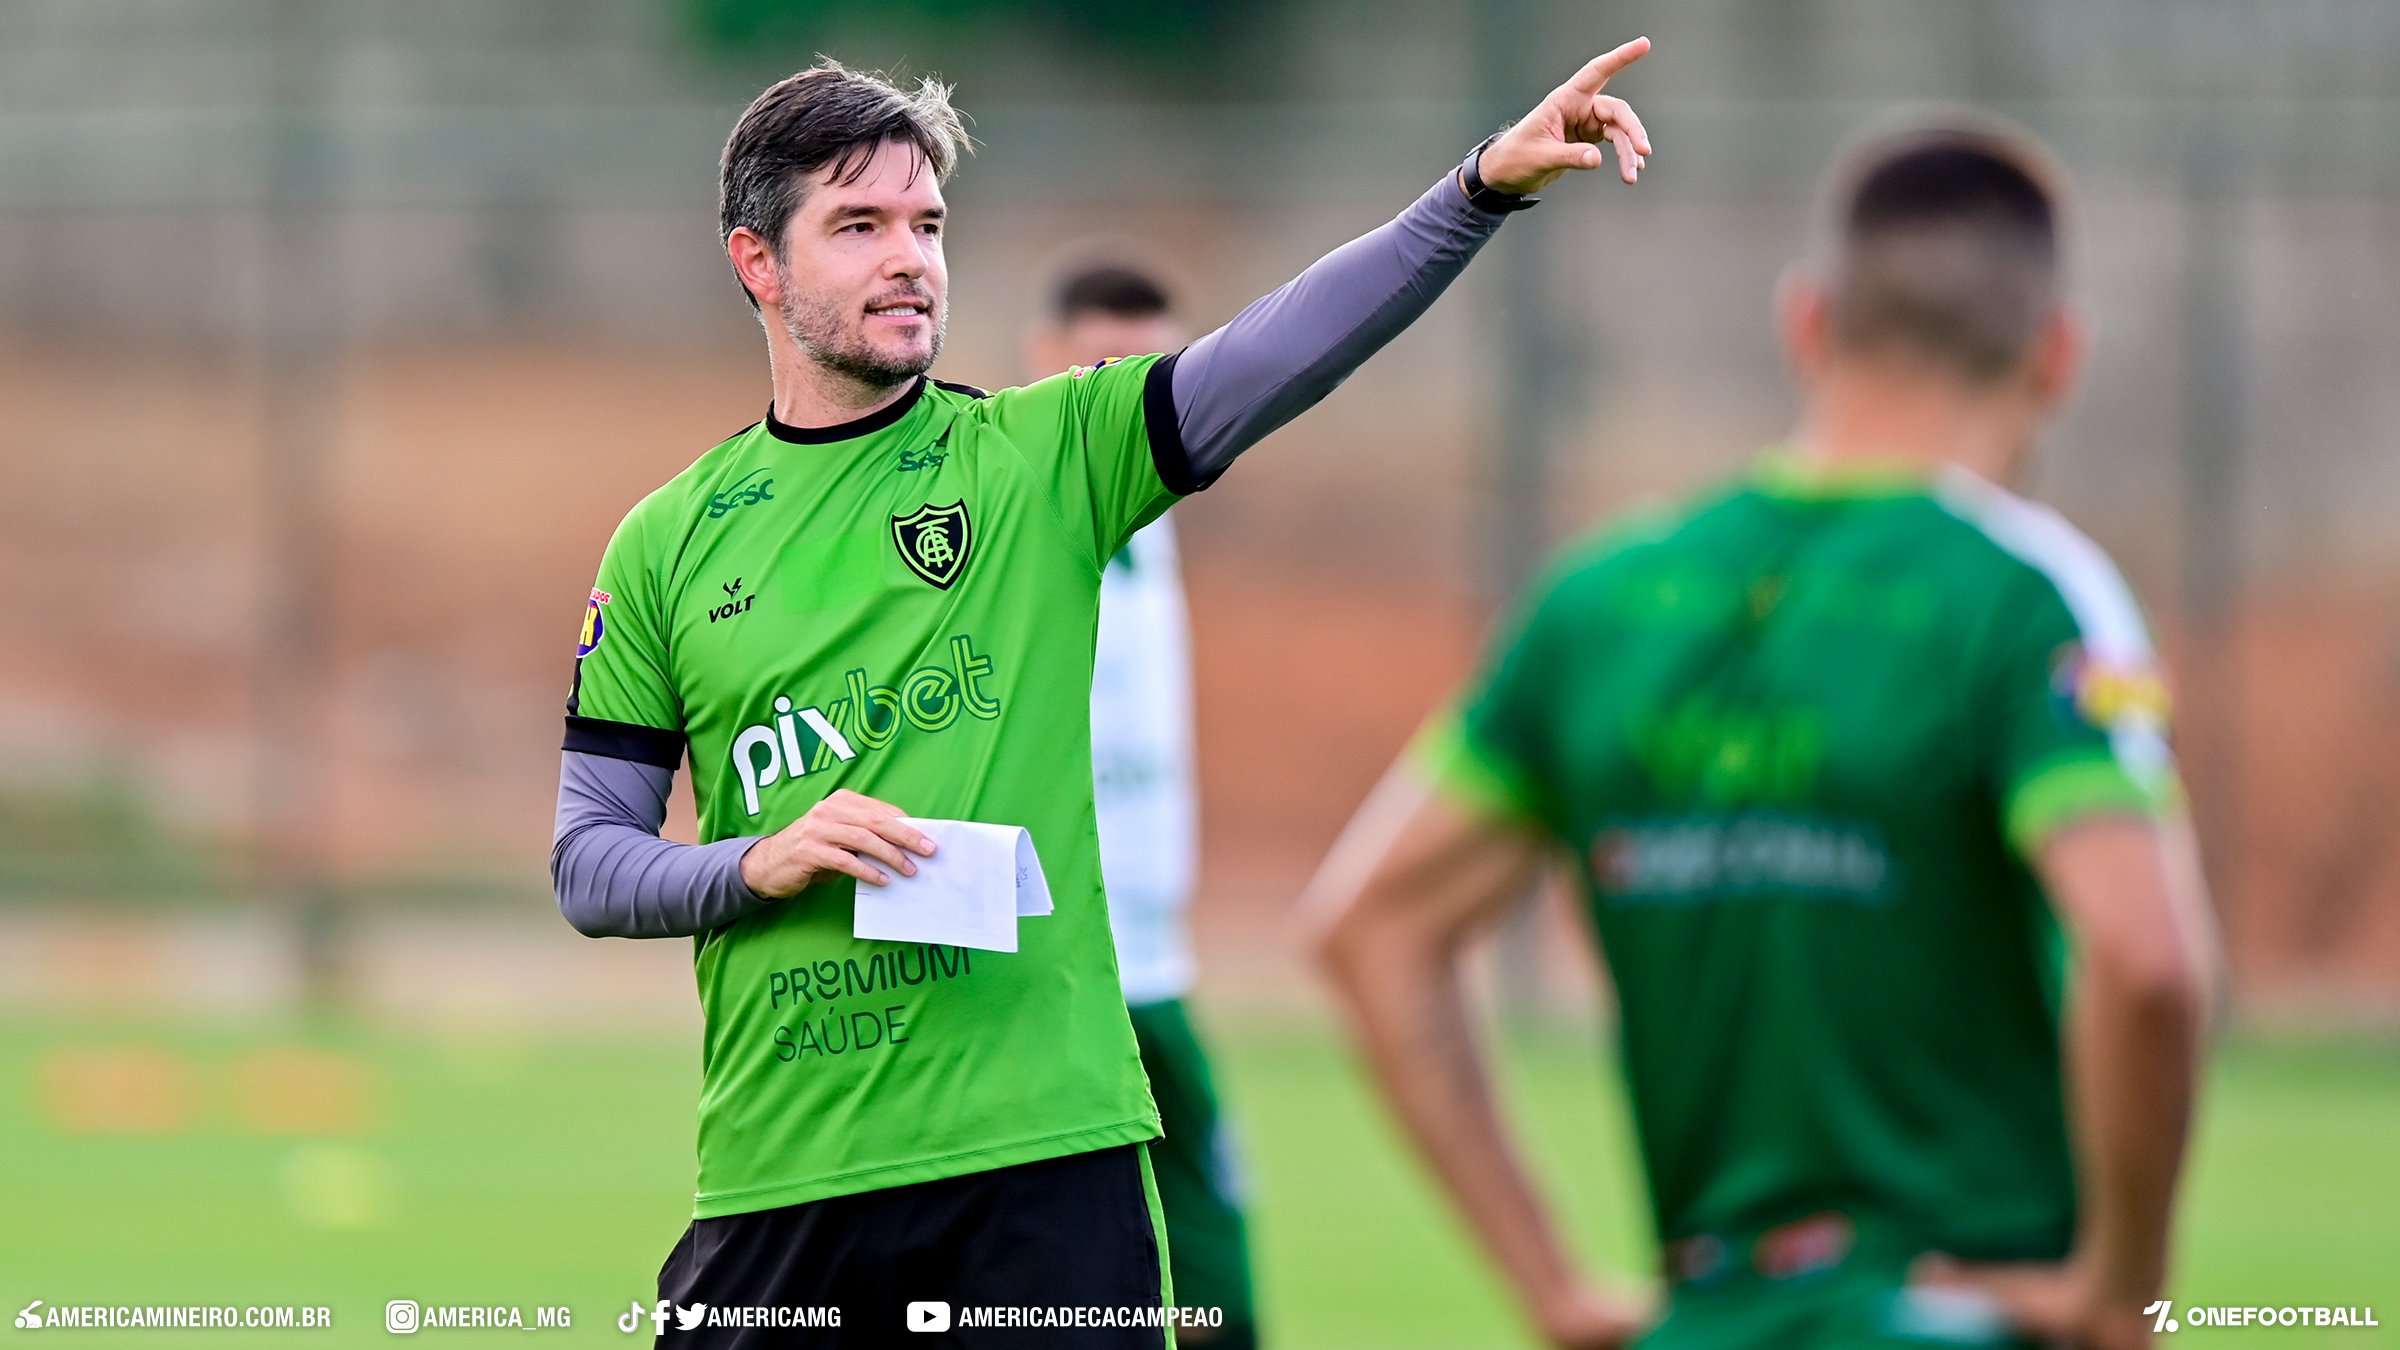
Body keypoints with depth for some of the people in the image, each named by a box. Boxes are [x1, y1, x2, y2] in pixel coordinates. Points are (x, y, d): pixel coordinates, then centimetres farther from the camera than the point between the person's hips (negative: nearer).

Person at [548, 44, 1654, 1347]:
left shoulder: (1044, 454, 5)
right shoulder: (666, 542, 9)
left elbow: (1279, 349, -10)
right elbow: (589, 866, 9)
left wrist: (1483, 187, -24)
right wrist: (762, 864, -11)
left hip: (1045, 1149, -1)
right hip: (778, 1176, 1)